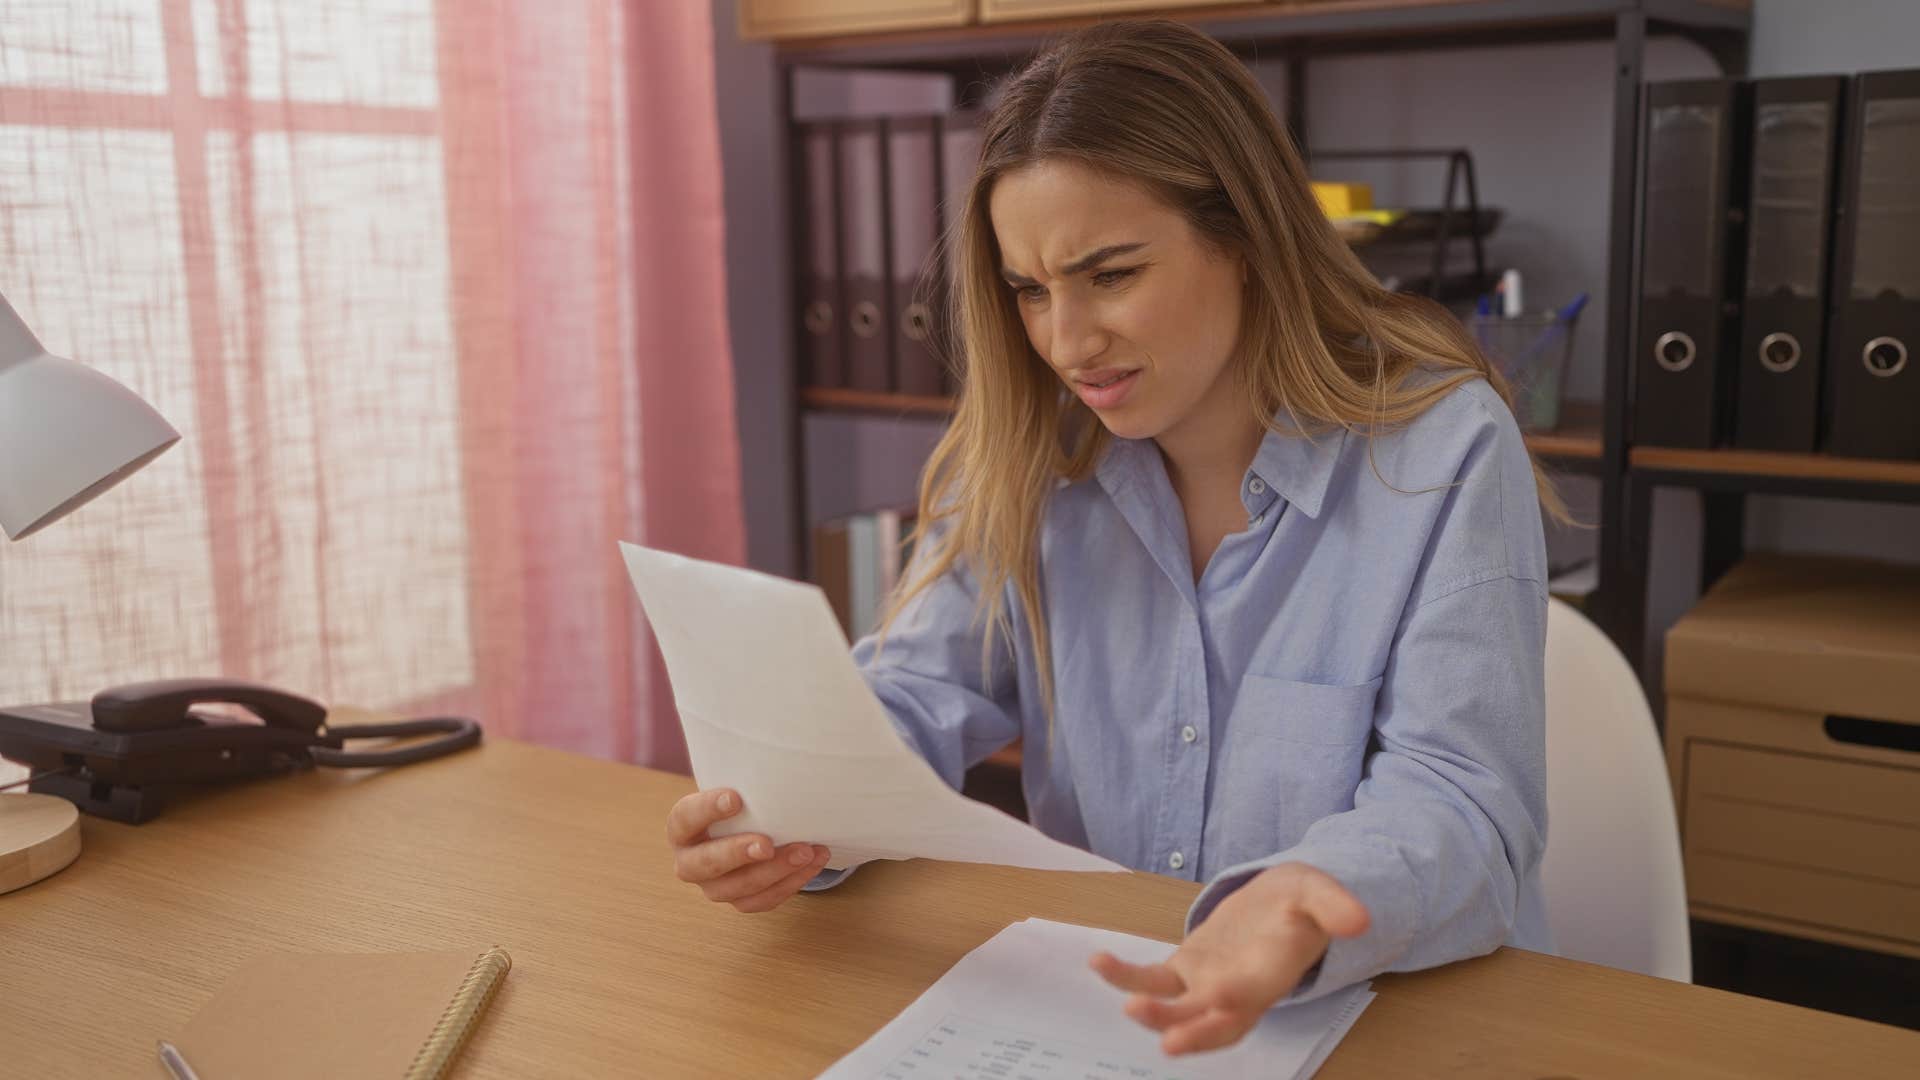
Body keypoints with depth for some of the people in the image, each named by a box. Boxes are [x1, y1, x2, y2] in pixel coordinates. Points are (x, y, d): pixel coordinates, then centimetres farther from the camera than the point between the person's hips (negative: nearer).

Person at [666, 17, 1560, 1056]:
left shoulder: (1445, 449, -10)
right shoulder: (1027, 457, 2)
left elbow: (1457, 798, -15)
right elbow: (916, 700, 1)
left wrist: (1303, 905, -38)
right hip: (1091, 1005, 2)